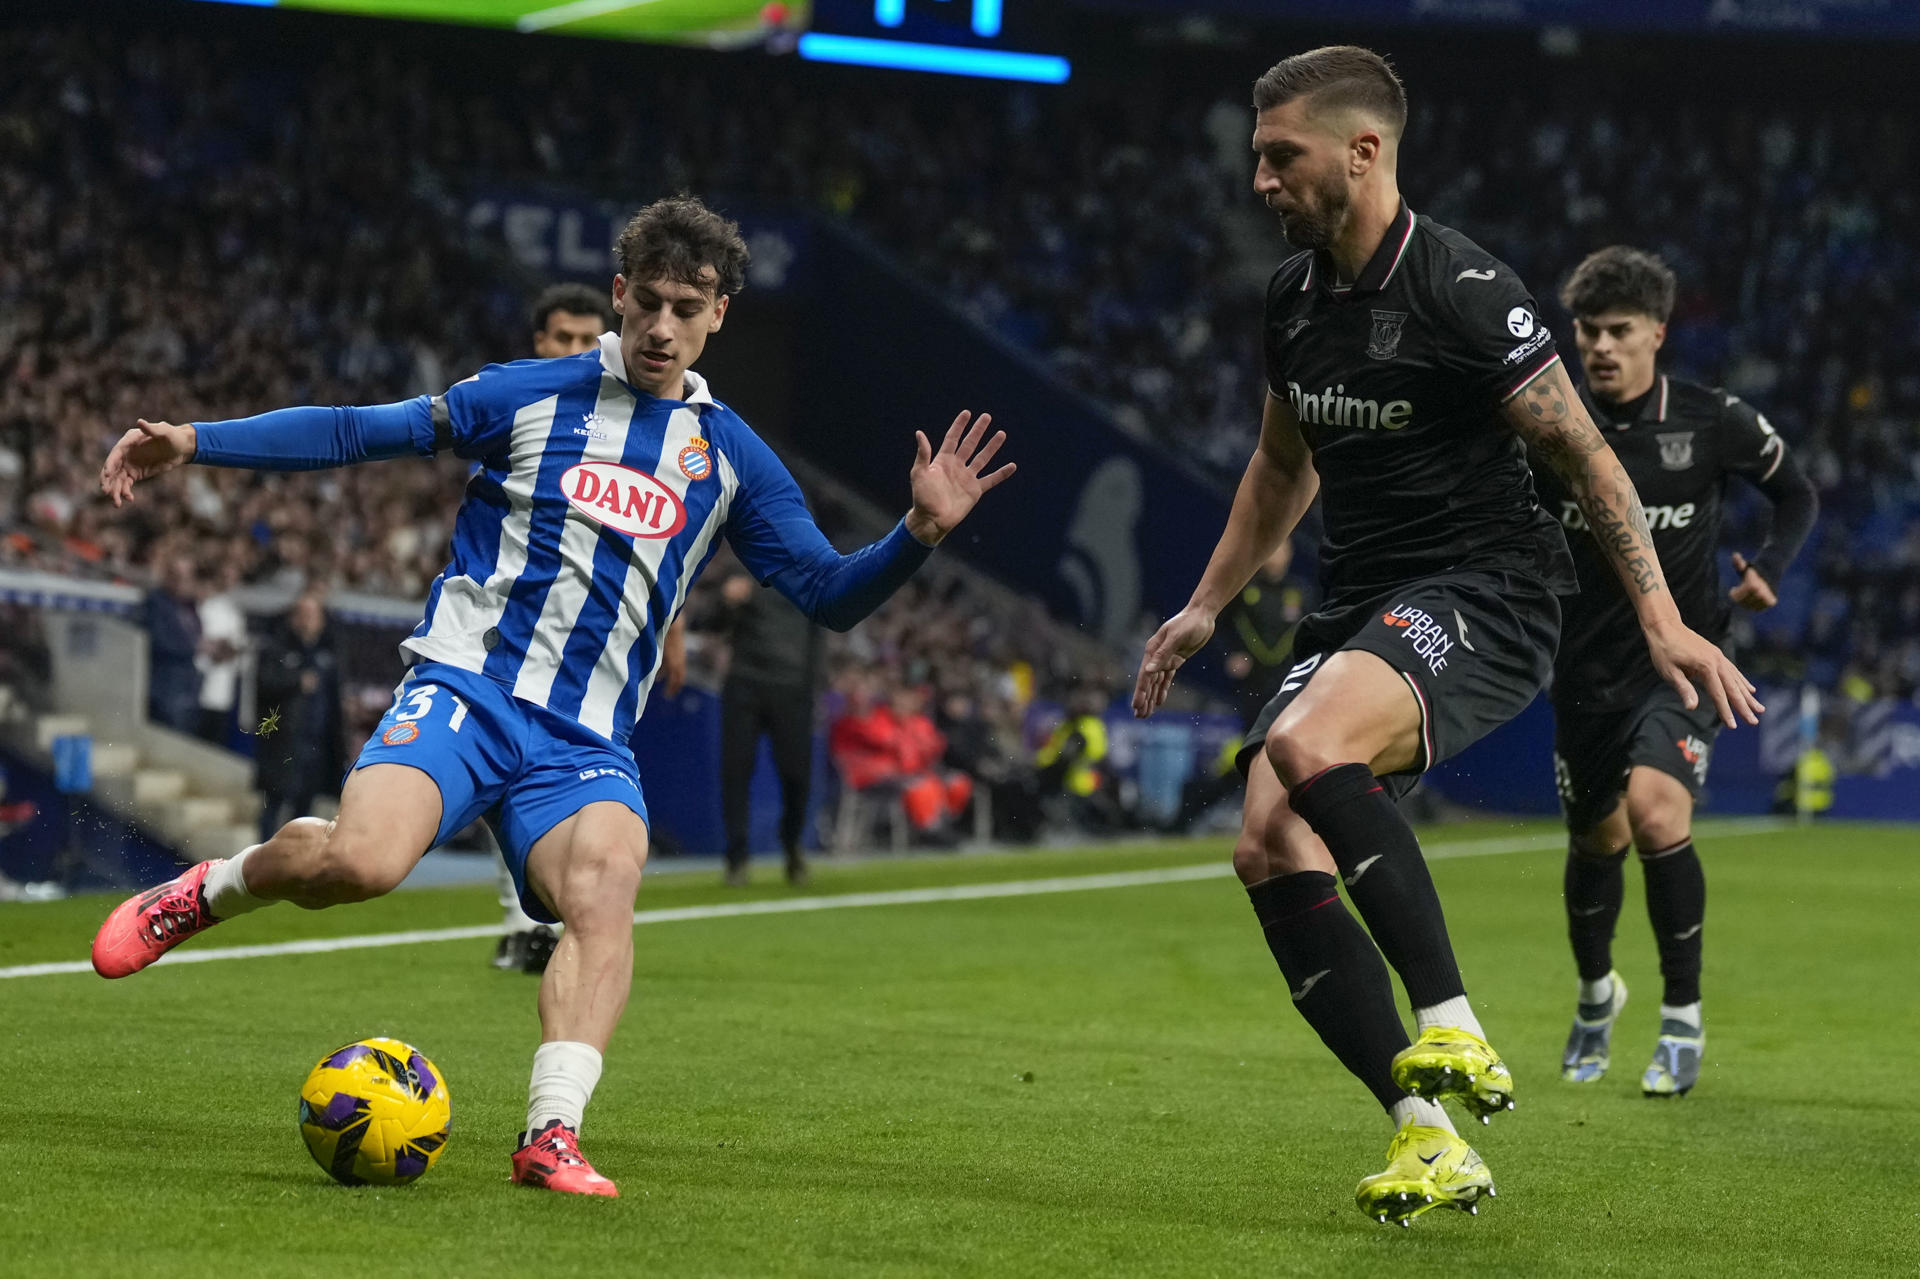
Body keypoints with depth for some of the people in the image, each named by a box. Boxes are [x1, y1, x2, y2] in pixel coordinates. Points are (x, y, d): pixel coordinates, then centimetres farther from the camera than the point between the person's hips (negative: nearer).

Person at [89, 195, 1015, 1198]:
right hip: (466, 687, -2)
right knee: (361, 861, -28)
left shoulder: (729, 457, 14)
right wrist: (194, 441, 1)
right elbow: (359, 432, 7)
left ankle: (551, 1136, -33)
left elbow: (829, 596, 14)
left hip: (586, 740, 2)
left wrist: (920, 532, -5)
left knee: (605, 891, -30)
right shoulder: (529, 396, 6)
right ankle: (209, 889, 3)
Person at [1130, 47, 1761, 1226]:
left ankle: (1451, 1029, -27)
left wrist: (1661, 618, -12)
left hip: (1484, 595, -8)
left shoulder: (1461, 288, -13)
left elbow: (1582, 452, -9)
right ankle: (1429, 1139, -10)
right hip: (1360, 603, 8)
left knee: (1307, 742, -35)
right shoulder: (1295, 295, 10)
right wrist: (1206, 607, 25)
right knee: (1270, 845, -12)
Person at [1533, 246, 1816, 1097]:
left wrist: (1770, 567, -8)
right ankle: (1595, 994, 45)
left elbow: (1796, 493, 8)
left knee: (1656, 814, -25)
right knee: (1596, 838, 14)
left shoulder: (1713, 421, -8)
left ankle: (1683, 1018, -11)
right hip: (1587, 667, 3)